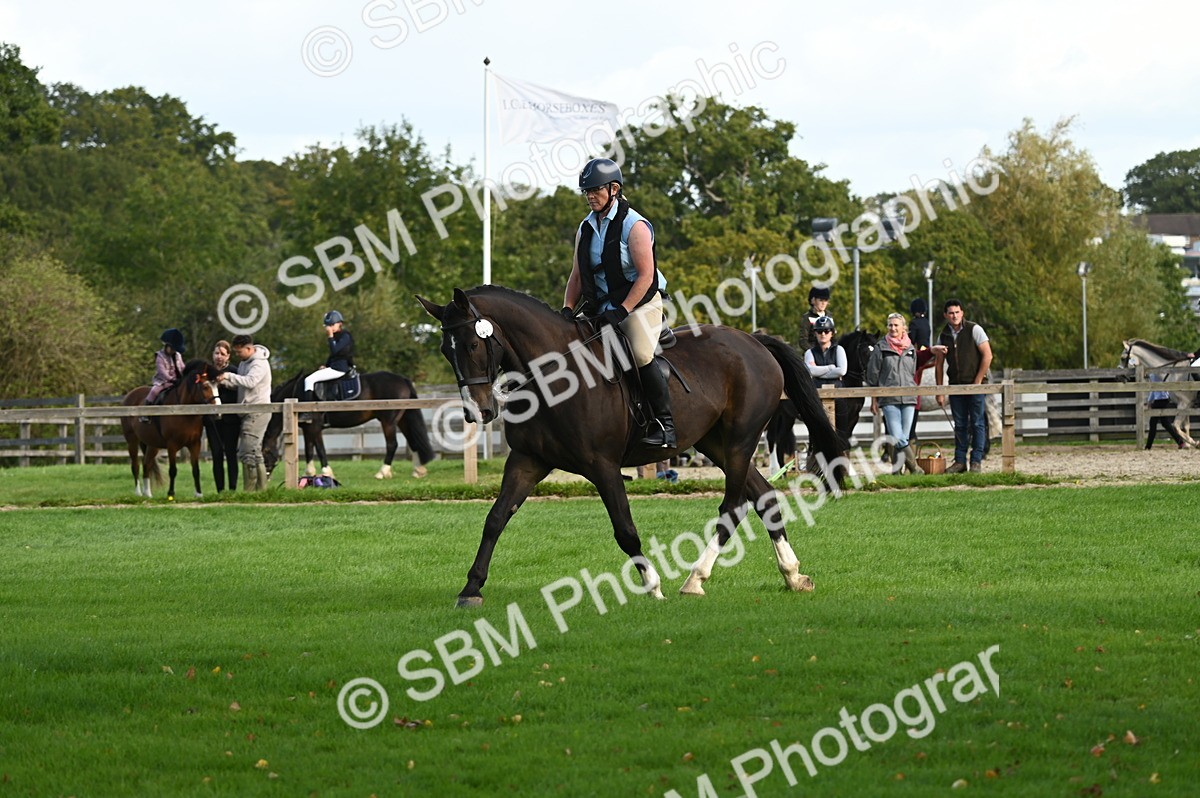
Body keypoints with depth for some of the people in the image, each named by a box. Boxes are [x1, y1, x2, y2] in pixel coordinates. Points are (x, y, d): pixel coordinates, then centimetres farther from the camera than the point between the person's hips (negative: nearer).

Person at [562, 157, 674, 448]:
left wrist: (622, 311, -22)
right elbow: (577, 276, 14)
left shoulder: (634, 225, -11)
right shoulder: (586, 228, 10)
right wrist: (567, 309, -1)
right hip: (602, 308, 8)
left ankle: (665, 422, -18)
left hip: (640, 304, -7)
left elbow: (646, 276, -16)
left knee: (641, 356, -25)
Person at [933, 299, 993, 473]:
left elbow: (987, 356, -9)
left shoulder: (974, 330, -6)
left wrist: (977, 381, -12)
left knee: (977, 423, -3)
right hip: (956, 385, 4)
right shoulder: (943, 336, 7)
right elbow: (939, 365, 10)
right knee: (960, 425, 8)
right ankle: (960, 461, 12)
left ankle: (976, 461, 1)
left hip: (975, 385, -4)